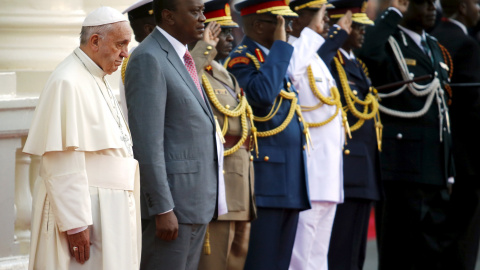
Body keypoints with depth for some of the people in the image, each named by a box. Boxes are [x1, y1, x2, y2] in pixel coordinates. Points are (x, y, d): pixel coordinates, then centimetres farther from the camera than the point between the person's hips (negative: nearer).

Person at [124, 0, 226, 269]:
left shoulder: (181, 57, 16)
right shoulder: (148, 59, -14)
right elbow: (148, 142, -19)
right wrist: (163, 209, -21)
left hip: (198, 203, 9)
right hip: (172, 203, -9)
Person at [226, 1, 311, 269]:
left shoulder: (274, 59, 20)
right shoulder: (241, 61, -10)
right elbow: (262, 95, -30)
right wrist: (280, 46, -21)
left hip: (290, 184, 9)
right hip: (265, 181, -9)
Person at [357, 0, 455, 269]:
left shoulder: (436, 49, 19)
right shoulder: (388, 44, -7)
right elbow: (366, 52, -33)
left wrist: (449, 169, 18)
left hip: (437, 167, 8)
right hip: (403, 165, -8)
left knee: (437, 247, 11)